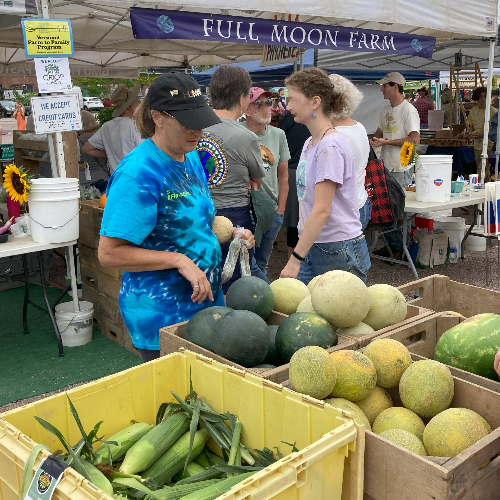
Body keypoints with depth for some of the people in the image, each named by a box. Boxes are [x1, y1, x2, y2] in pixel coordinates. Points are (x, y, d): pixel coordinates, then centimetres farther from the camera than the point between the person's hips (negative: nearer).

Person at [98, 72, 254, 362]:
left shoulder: (191, 157, 5)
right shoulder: (138, 173, -21)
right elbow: (109, 253, -22)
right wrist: (179, 260, -26)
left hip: (205, 301, 8)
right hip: (162, 317, -8)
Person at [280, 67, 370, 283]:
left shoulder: (330, 146, -15)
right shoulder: (310, 143, 12)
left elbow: (321, 210, -21)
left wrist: (295, 259, -22)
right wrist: (299, 255, 15)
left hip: (339, 251, -8)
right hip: (313, 247, 8)